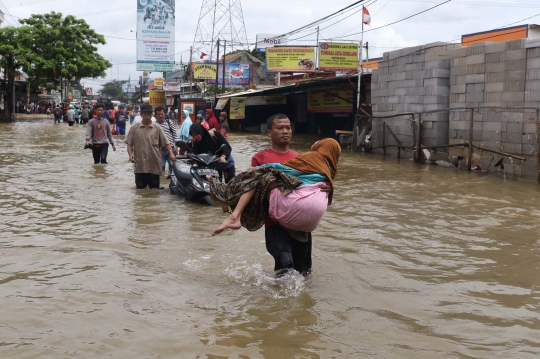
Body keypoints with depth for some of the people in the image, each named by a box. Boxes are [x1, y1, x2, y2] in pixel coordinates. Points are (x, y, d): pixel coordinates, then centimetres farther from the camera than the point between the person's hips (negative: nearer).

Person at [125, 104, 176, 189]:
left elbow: (166, 143, 0)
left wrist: (171, 154, -16)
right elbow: (129, 143, 6)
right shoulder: (134, 128, 4)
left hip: (154, 166, 0)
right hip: (140, 165, 0)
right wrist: (130, 154, -12)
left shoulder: (157, 128, 3)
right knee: (140, 189, 7)